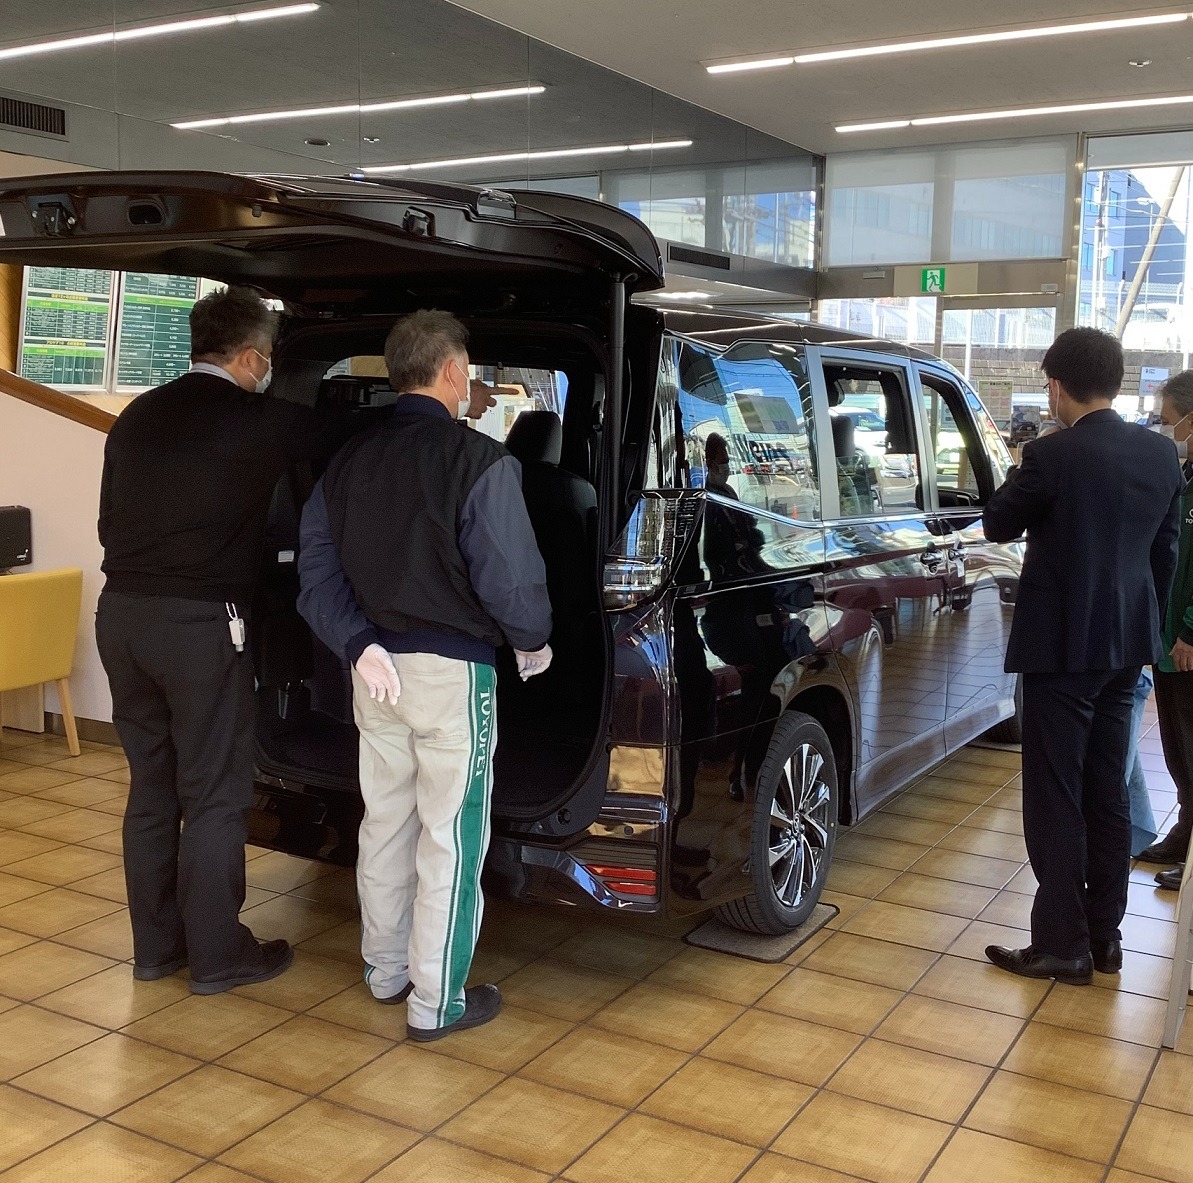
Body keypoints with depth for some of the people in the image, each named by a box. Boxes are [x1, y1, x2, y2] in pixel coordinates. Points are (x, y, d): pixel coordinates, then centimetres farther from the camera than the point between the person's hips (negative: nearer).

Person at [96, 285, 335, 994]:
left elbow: (109, 523, 17)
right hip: (200, 623, -7)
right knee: (215, 795, 4)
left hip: (121, 615, 7)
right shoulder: (260, 420, -9)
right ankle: (217, 955, 14)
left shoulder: (137, 418, 11)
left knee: (151, 788, 16)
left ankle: (155, 945, 26)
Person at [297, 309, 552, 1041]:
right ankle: (436, 1002, 14)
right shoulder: (479, 461, -15)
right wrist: (534, 642, 2)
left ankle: (386, 971, 34)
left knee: (386, 822, 19)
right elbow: (509, 577, -16)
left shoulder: (350, 460, 7)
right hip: (451, 670, -7)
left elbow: (318, 568, 5)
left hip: (376, 668, 7)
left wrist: (359, 645, -1)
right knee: (449, 839, 4)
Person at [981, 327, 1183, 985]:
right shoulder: (1161, 454, 5)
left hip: (1063, 645, -7)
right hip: (1127, 641, 7)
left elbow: (998, 526, -3)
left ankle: (1062, 945, 6)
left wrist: (1023, 471, 13)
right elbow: (1165, 550, 13)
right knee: (1107, 793, 14)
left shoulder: (1054, 455, -17)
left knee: (1056, 797, 1)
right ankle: (1104, 936, 23)